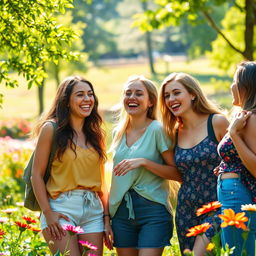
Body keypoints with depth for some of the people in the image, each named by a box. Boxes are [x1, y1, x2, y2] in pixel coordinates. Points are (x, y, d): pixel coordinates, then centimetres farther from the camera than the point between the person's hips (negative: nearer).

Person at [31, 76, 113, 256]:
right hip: (62, 208, -5)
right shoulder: (51, 129, -1)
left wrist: (107, 218, 8)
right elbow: (37, 174, -3)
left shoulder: (96, 135, 14)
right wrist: (47, 213, -12)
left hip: (93, 209, 5)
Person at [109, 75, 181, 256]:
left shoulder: (157, 130, -6)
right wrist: (107, 217, 15)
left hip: (153, 209, -5)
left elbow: (179, 174, -10)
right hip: (121, 212, 5)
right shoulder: (118, 133, 12)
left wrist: (144, 162, -20)